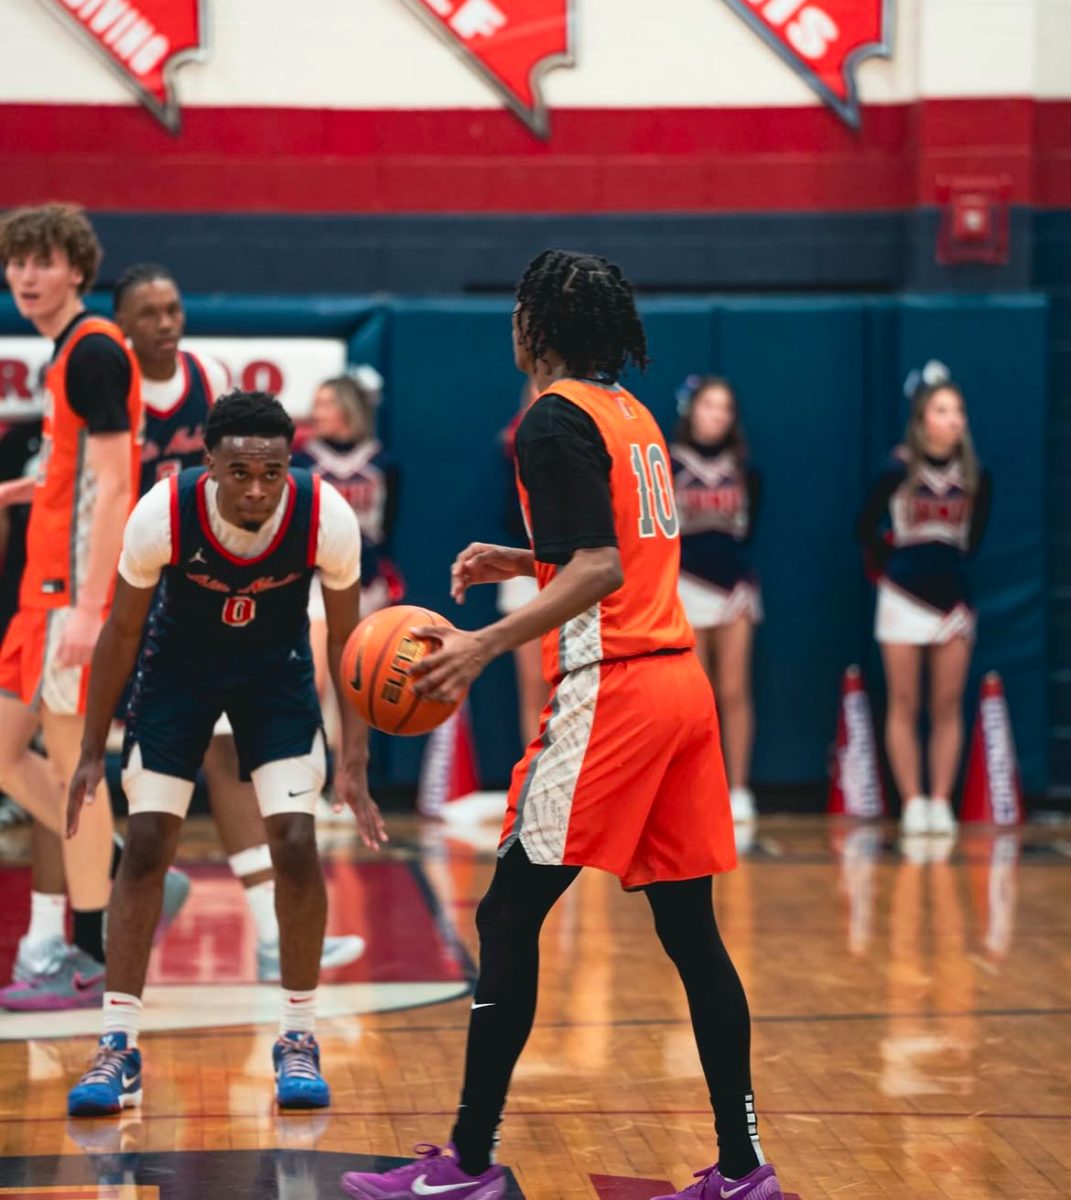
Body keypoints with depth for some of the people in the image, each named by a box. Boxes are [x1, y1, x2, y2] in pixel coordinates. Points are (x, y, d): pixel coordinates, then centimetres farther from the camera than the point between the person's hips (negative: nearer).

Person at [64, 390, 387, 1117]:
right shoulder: (162, 515, -31)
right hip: (180, 668, 0)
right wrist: (93, 751, -9)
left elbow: (348, 640, -13)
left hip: (277, 671, 0)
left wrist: (355, 764, -15)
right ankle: (119, 1049, 3)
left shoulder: (328, 518, -30)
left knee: (296, 844, -11)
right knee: (146, 845, -6)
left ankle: (299, 1041, 7)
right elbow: (123, 630, -13)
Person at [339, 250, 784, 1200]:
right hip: (682, 682, 9)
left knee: (510, 915, -2)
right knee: (690, 928, 9)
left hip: (610, 693, -9)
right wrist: (527, 562, 27)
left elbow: (600, 572, -18)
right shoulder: (633, 414, 18)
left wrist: (488, 644, -22)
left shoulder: (556, 419, -8)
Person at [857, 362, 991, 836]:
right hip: (904, 599, -2)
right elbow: (867, 528, -1)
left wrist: (953, 562, 6)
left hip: (953, 597, 2)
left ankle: (941, 802, 8)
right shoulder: (898, 473, -8)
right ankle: (912, 803, 6)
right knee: (904, 706, 1)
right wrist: (891, 566, 3)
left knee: (948, 708, 4)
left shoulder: (975, 477, -2)